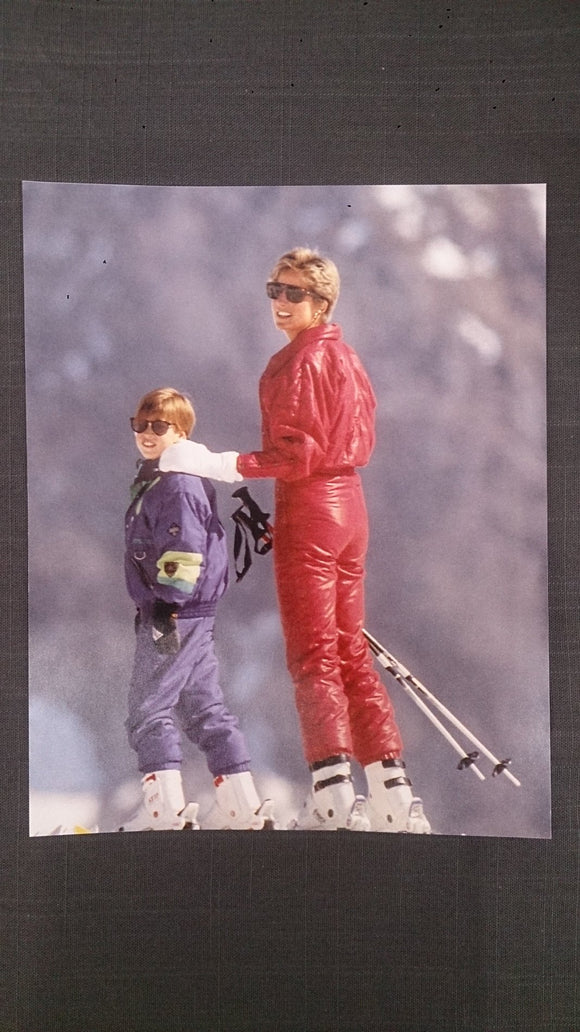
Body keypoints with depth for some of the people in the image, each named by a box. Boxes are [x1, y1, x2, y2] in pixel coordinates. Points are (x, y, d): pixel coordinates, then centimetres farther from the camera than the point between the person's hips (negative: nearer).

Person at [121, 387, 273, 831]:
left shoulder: (179, 484, -14)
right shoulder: (154, 480, 19)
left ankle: (166, 810, -10)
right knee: (205, 708, 11)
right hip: (195, 615, 11)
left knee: (149, 709, -8)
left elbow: (184, 549, -22)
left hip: (174, 613, -11)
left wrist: (167, 606, -23)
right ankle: (243, 808, 12)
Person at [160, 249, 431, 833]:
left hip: (308, 510, -9)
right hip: (348, 504, 9)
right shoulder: (345, 356, 15)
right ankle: (392, 798, 10)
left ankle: (332, 795, -11)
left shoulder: (300, 360, -12)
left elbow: (297, 455, -18)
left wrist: (221, 466, -21)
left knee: (312, 655, -7)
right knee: (351, 653, 11)